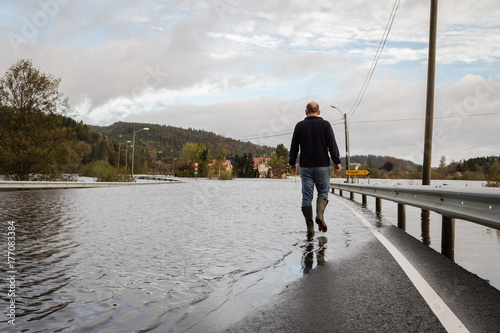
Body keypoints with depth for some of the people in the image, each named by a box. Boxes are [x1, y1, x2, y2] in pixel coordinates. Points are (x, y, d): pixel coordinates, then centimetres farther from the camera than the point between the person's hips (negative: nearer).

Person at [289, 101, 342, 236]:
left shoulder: (300, 126, 3)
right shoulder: (325, 124, 0)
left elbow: (294, 147, 4)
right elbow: (332, 145, -4)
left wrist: (292, 163, 13)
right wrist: (337, 162, 2)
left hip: (305, 167, 1)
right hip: (322, 165, -1)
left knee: (307, 196, 4)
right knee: (323, 192, 14)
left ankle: (310, 228, 4)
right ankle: (320, 216, -10)